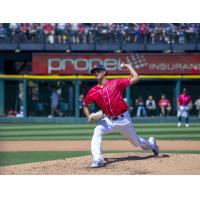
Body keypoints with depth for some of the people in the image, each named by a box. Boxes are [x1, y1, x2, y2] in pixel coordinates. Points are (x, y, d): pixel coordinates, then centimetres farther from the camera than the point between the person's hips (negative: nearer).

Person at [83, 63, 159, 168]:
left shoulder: (116, 83, -9)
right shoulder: (93, 91, -3)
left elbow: (135, 78, -11)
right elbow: (85, 105, 11)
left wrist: (127, 66, -7)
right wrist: (89, 117, -6)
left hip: (124, 119, -2)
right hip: (108, 120, 2)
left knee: (137, 142, 14)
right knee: (97, 132, -30)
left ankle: (151, 143, 49)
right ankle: (97, 159, -34)